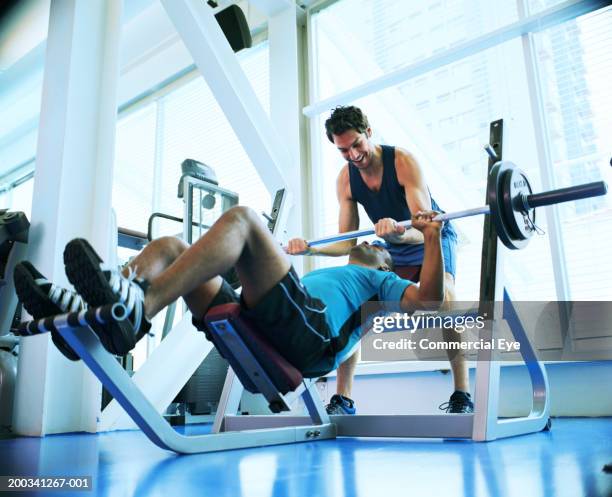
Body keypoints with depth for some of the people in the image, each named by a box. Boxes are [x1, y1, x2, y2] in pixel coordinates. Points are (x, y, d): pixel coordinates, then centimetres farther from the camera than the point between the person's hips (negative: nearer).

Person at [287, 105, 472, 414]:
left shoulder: (402, 161, -26)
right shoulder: (345, 180, -11)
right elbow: (348, 242, -10)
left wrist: (399, 231, -57)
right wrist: (310, 248, -28)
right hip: (392, 250, 5)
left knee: (444, 300, -33)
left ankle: (462, 396, -21)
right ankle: (342, 400, -3)